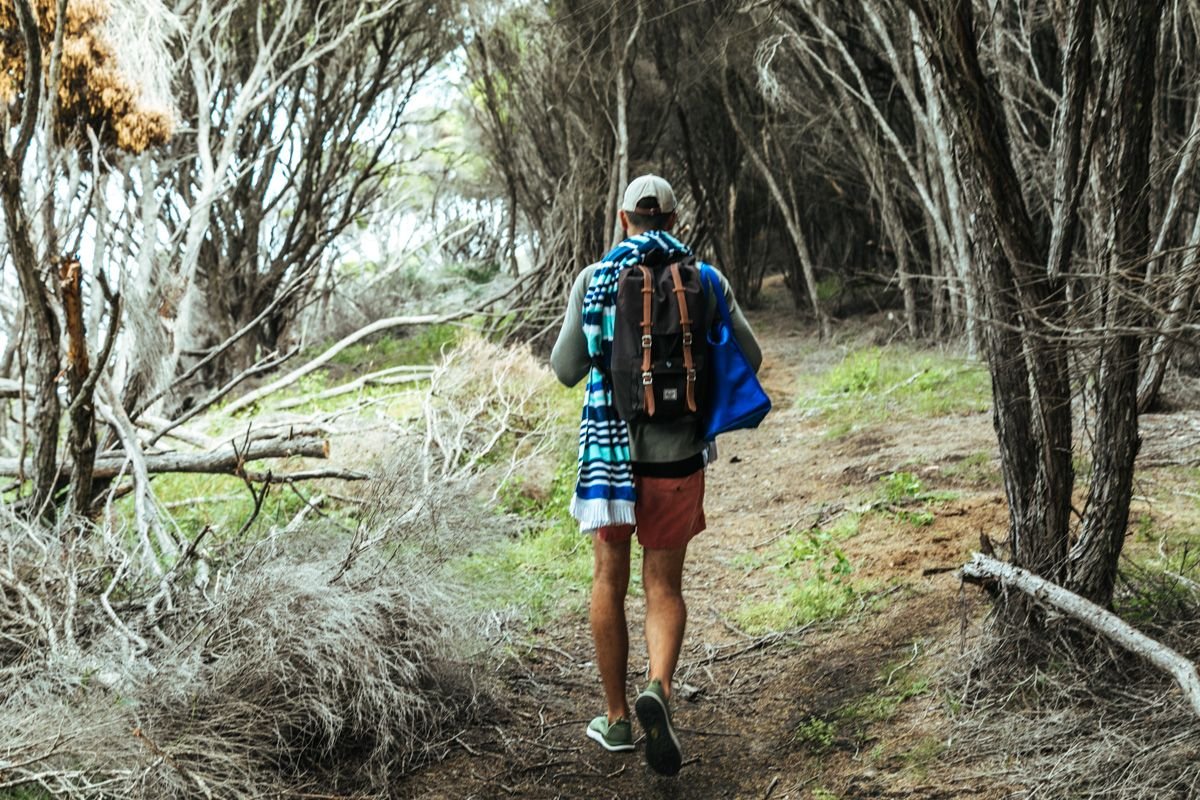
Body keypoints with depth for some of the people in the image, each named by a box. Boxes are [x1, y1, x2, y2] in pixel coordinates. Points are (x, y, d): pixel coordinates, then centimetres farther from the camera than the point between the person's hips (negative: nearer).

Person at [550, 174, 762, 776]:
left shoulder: (594, 279, -5)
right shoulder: (706, 280, -1)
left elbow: (566, 371, -2)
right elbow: (748, 359, 6)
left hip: (609, 449, 0)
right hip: (677, 455, 1)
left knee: (609, 579, 16)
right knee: (664, 587, 12)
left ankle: (617, 719, 22)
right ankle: (658, 691, -15)